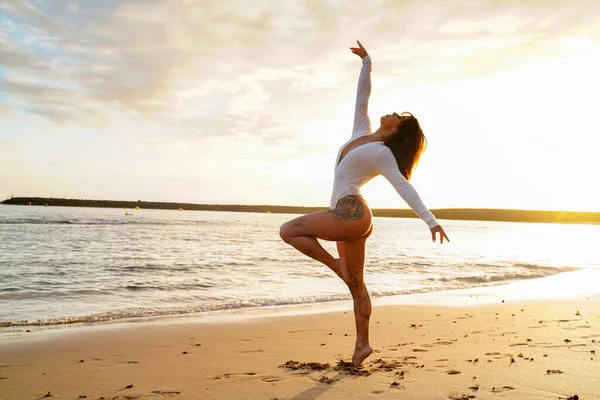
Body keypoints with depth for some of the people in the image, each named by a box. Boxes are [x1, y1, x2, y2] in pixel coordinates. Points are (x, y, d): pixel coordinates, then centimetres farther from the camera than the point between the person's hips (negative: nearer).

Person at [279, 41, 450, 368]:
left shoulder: (382, 154, -8)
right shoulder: (362, 133, 13)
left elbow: (404, 187, -14)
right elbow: (362, 96, 22)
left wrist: (430, 219, -20)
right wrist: (366, 63, 24)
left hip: (350, 213, -8)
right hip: (353, 218, 8)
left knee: (288, 230, -6)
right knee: (357, 284, 9)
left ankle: (336, 265, -3)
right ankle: (362, 344, 14)